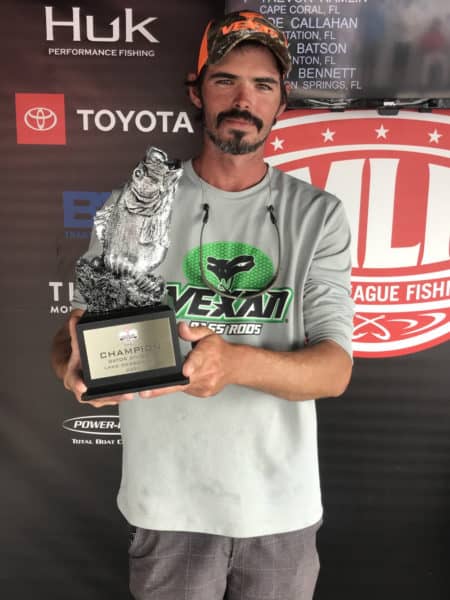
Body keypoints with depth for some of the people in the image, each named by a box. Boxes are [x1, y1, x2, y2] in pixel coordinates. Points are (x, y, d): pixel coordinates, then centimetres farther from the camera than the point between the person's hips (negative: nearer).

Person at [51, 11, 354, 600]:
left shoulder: (317, 215, -4)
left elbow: (335, 369, -11)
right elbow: (69, 339, -2)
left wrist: (235, 362, -31)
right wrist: (78, 360, -27)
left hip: (283, 507, 1)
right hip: (168, 506, 0)